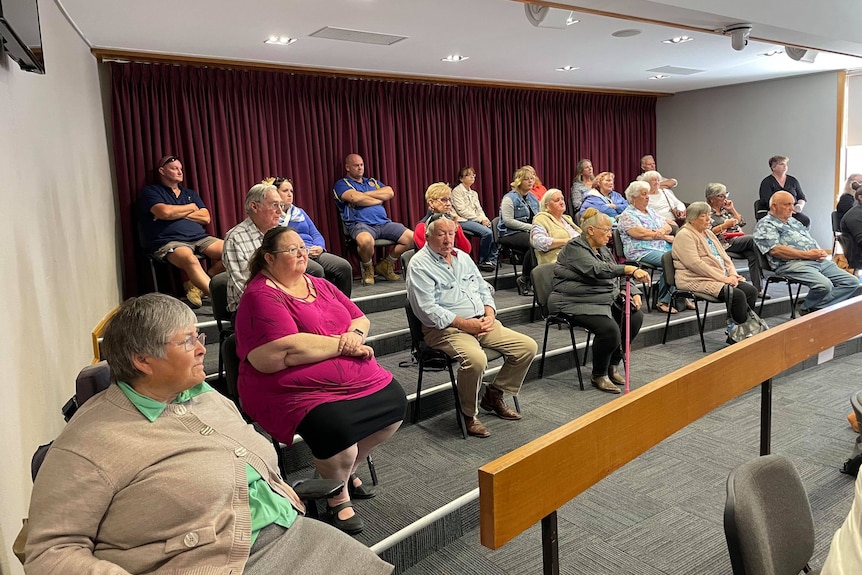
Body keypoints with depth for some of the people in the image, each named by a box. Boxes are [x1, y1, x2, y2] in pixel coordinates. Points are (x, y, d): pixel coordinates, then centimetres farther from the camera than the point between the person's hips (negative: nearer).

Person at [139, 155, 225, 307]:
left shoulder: (191, 194, 27)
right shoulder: (150, 191, 12)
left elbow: (206, 218, 12)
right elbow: (164, 212, -9)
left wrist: (175, 213, 2)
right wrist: (190, 208, 7)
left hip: (200, 238, 6)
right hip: (169, 242, -6)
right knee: (190, 260, -39)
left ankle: (197, 284, -12)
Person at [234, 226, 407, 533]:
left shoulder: (319, 285, 15)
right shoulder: (262, 296, -10)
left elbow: (360, 318, 18)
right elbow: (287, 350, -23)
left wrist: (355, 335, -7)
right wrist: (342, 344, -13)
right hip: (296, 390, -8)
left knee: (395, 401, -5)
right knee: (337, 429, -31)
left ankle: (348, 470, 18)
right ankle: (338, 497, 4)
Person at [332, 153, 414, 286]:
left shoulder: (372, 182, 28)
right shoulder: (342, 184, 10)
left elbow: (390, 193, 8)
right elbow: (356, 198, -11)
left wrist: (366, 194, 0)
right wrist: (379, 199, 2)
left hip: (384, 222, 6)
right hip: (360, 224, -6)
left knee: (411, 238, -11)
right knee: (365, 240, -41)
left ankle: (386, 265, 9)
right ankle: (368, 269, -7)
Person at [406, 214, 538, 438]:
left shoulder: (463, 257, 17)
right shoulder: (419, 265, -6)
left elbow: (484, 289, 20)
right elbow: (427, 308, -15)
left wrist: (489, 314, 0)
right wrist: (463, 323, -18)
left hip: (481, 322, 8)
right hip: (445, 328, -8)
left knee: (528, 346, -3)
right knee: (476, 359, -36)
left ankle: (494, 395, 13)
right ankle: (469, 414, -10)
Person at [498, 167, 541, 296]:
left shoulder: (532, 198, 20)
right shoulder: (510, 198, -3)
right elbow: (508, 221, -13)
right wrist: (530, 227, -16)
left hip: (528, 232, 7)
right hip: (510, 234, -7)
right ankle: (524, 280, -21)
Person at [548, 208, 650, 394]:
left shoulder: (603, 249, 15)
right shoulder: (575, 248, -14)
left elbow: (619, 276, 18)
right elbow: (597, 270, -30)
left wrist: (634, 293, -1)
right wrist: (630, 269, -38)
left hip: (606, 299, 9)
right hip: (577, 303, -9)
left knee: (636, 316, -8)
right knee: (610, 329, -29)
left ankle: (613, 365, 9)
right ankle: (598, 375, -4)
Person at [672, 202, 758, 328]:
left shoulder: (709, 233, 21)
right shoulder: (684, 235, -8)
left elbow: (724, 256, 20)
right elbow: (695, 264, -18)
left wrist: (732, 274, 0)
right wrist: (722, 278, -17)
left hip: (722, 277, 9)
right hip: (697, 280, -9)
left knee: (751, 290, -12)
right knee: (737, 295, -25)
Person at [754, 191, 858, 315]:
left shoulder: (794, 221, 28)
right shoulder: (765, 225, -1)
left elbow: (811, 240, 29)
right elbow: (775, 250, -15)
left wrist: (820, 252, 4)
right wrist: (807, 254, -14)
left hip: (818, 261, 9)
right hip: (792, 264, -9)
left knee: (852, 282, -3)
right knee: (824, 285, -32)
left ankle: (817, 307, -10)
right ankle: (806, 309, -4)